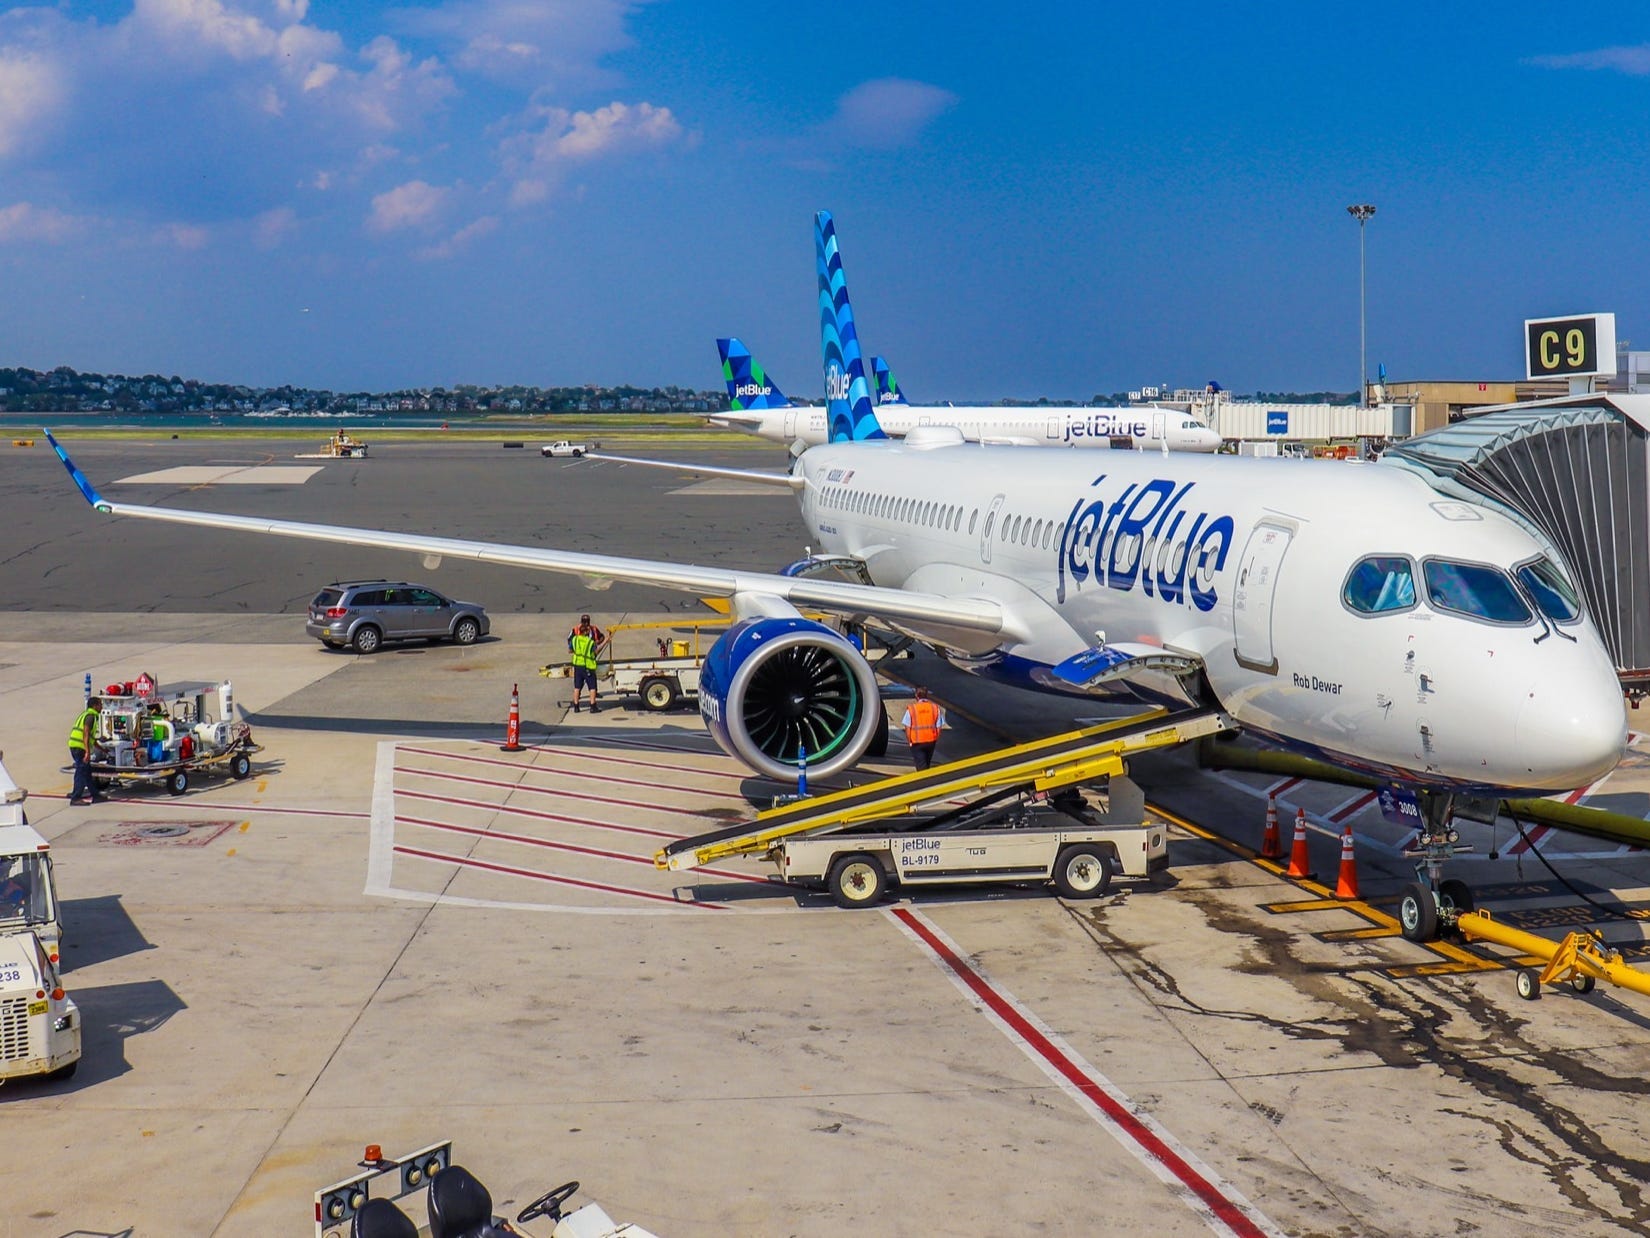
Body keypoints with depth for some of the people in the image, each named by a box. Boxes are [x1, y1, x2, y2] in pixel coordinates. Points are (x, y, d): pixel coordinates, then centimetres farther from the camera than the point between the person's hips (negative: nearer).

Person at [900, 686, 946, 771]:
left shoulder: (911, 708, -10)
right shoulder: (935, 707, -2)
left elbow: (907, 727, -9)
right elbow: (939, 726, -1)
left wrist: (909, 741, 4)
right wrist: (936, 739, 13)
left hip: (916, 741, -3)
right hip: (931, 740, 3)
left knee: (921, 765, 2)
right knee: (927, 763, 22)